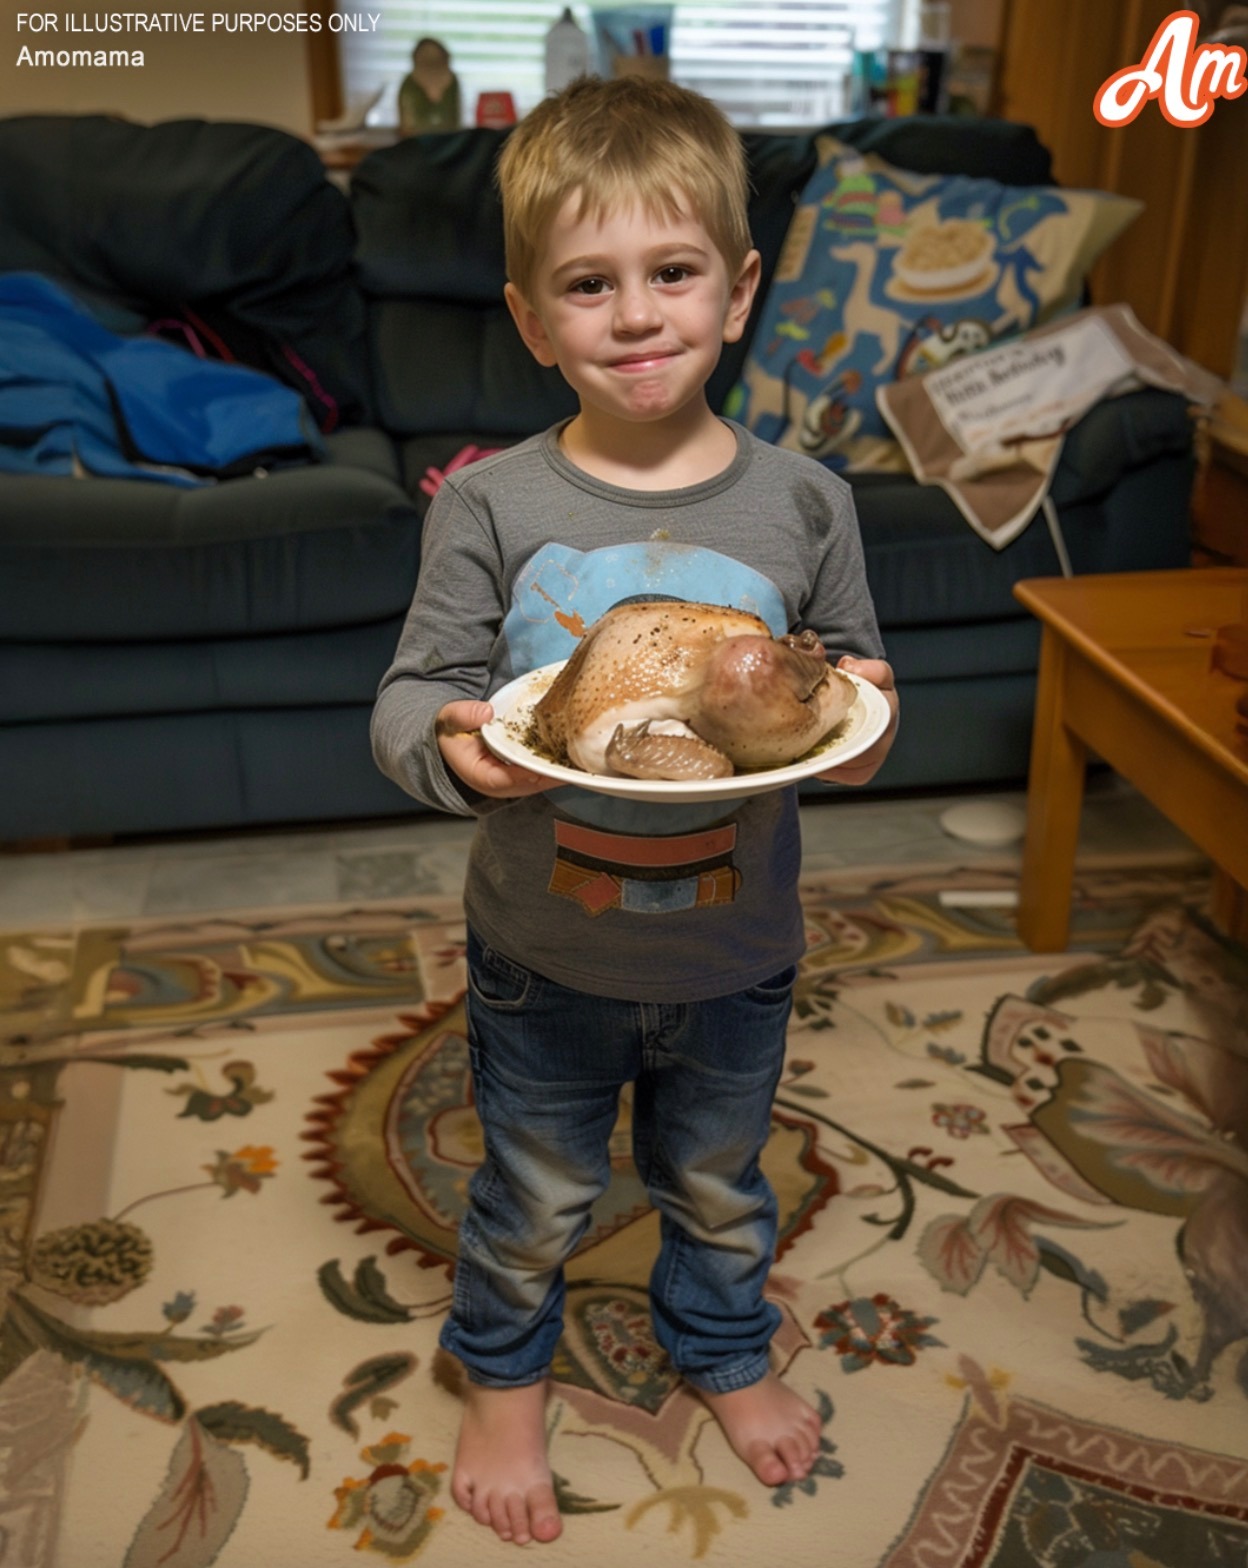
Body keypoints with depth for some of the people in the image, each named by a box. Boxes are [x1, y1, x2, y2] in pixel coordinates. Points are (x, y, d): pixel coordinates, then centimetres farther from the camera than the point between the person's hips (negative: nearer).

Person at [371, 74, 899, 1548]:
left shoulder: (802, 501, -10)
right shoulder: (489, 505, -14)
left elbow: (852, 685, 0)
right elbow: (410, 692, -9)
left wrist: (862, 728, -23)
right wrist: (455, 747, -32)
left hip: (733, 956, 2)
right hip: (544, 958, -1)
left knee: (719, 1188, 26)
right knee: (534, 1201, 22)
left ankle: (726, 1352, 58)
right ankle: (503, 1376, 53)